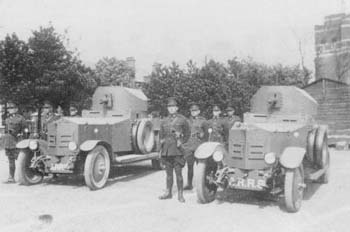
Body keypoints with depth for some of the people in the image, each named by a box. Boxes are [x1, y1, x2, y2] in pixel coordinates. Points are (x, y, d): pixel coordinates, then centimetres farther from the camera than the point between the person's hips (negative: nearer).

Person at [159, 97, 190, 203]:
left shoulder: (182, 119, 1)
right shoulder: (164, 121, 12)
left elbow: (187, 133, 7)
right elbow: (161, 135, 19)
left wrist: (181, 142, -6)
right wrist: (160, 150, 13)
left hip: (177, 150, -4)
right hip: (166, 150, 4)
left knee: (178, 173, -3)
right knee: (168, 173, 11)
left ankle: (180, 194, 6)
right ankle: (168, 192, 21)